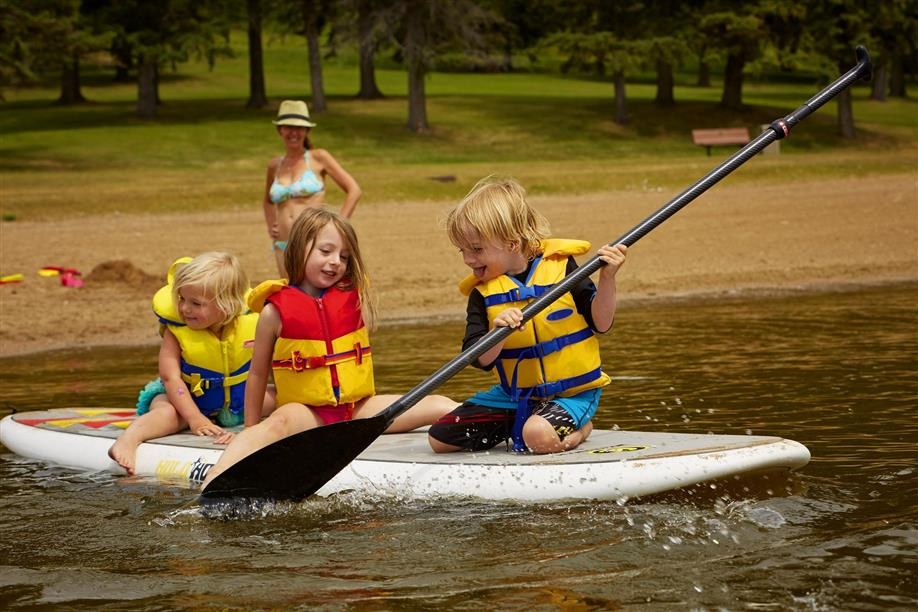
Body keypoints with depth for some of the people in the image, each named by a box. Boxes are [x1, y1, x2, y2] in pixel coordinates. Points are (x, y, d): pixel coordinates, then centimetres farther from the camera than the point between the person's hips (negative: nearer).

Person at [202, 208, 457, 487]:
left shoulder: (355, 297, 9)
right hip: (307, 411, -5)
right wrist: (251, 430, 10)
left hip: (359, 409, 5)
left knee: (438, 405, -13)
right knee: (281, 421, -39)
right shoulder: (275, 311, -1)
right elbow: (258, 374, 7)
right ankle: (214, 480, -58)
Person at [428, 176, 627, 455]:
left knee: (538, 435, -35)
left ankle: (579, 427, -2)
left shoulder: (560, 267, -9)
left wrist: (607, 278, -21)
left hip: (572, 390, -4)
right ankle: (517, 425, 13)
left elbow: (600, 323, -6)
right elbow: (480, 359, -11)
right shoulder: (481, 293, -2)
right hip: (514, 395, 5)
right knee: (440, 438, -3)